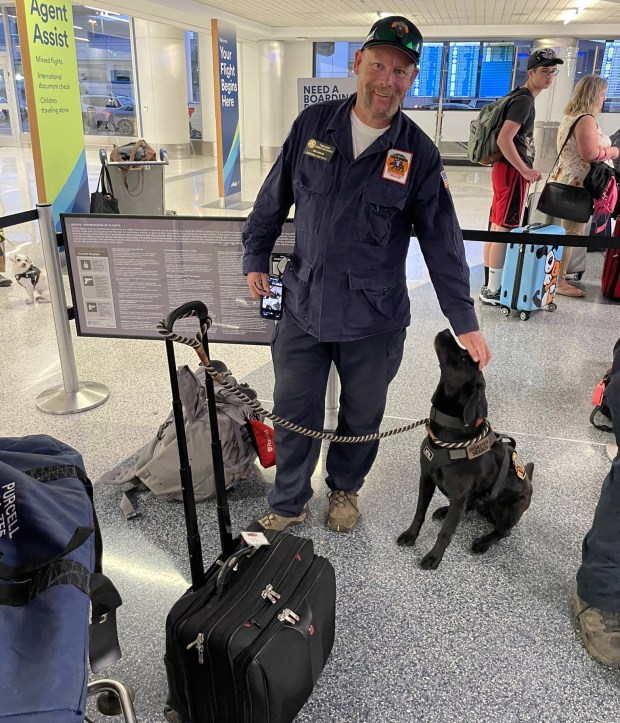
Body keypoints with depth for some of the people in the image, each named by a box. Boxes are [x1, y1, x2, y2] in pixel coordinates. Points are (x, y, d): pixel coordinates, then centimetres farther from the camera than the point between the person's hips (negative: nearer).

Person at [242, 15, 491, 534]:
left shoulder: (419, 154, -6)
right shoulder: (312, 125, -2)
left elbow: (443, 243, -3)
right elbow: (274, 199, 10)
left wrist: (466, 323, -5)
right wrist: (256, 257, 12)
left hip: (374, 319, -1)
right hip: (304, 305, 1)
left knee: (362, 417, 16)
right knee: (294, 413, 11)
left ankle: (345, 489, 44)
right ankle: (289, 503, 34)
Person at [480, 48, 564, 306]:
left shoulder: (519, 97, 17)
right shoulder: (524, 100, -14)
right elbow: (504, 139, -24)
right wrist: (525, 170, -18)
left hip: (506, 169, 10)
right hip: (512, 172, -10)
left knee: (496, 229, 11)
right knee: (505, 231, -8)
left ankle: (489, 285, 18)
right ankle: (493, 291, -4)